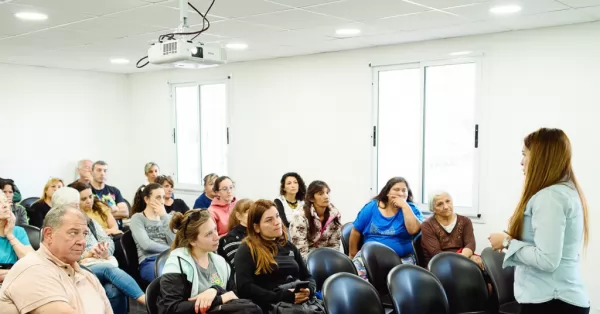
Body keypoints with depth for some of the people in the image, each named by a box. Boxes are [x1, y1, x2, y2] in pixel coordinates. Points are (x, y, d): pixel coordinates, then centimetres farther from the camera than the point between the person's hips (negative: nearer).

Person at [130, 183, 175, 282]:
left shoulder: (166, 217, 20)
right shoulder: (137, 218, 6)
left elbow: (173, 243, 3)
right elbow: (146, 245, -10)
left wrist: (164, 216, 0)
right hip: (149, 261, -5)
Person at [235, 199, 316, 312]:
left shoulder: (288, 246, 20)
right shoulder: (247, 249, 0)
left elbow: (307, 277, 20)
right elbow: (245, 288, -11)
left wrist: (309, 290, -4)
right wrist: (283, 296, -16)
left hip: (301, 302, 6)